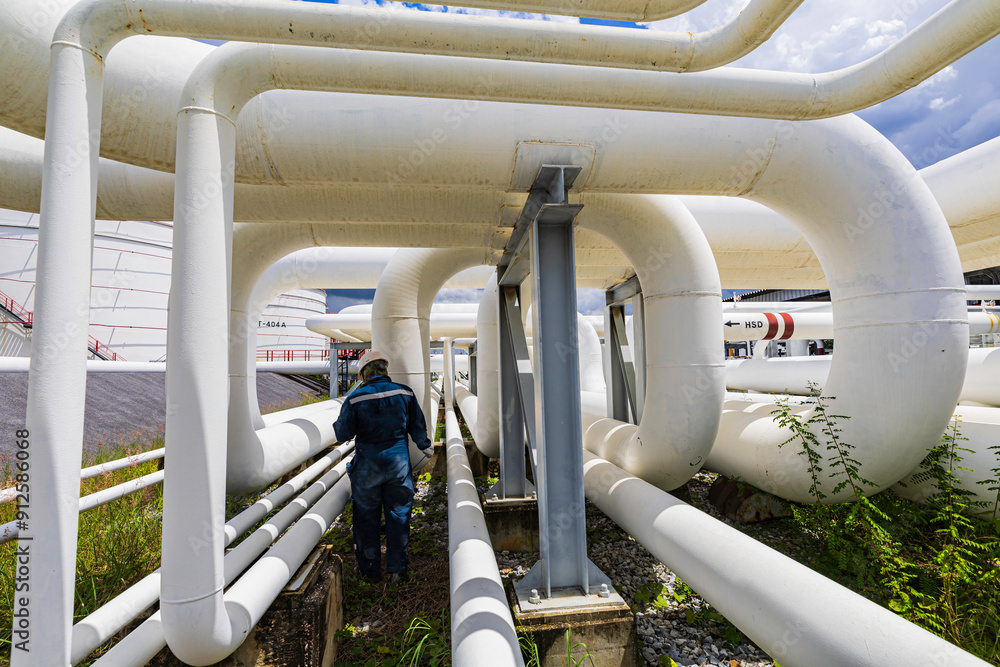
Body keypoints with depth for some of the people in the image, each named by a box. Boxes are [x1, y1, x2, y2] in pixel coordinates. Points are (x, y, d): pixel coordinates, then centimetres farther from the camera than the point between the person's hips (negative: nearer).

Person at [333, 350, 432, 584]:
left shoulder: (355, 399, -10)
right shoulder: (405, 393, -4)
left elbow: (343, 435, -4)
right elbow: (418, 427, 3)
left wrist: (336, 423, 18)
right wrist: (425, 445, 22)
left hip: (367, 466, -1)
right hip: (398, 463, 2)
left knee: (367, 518, 14)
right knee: (398, 514, 13)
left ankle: (371, 571, 25)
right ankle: (397, 569, 20)